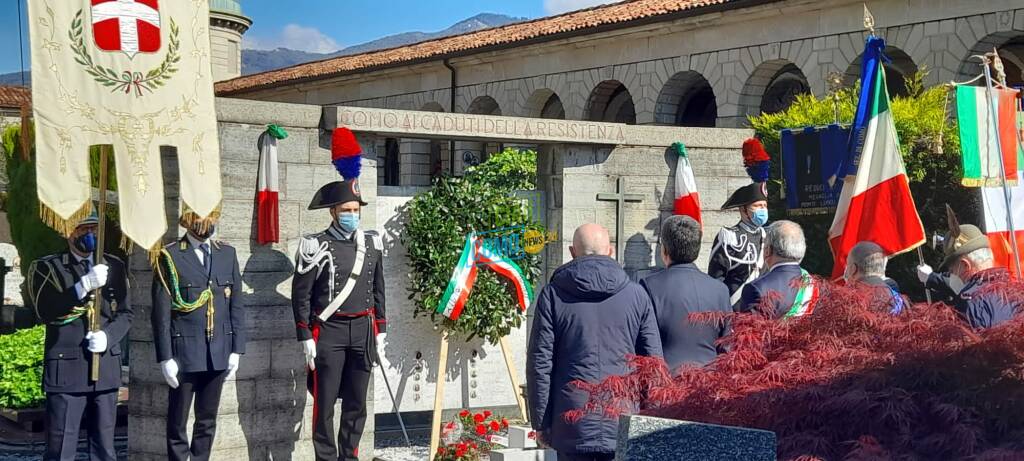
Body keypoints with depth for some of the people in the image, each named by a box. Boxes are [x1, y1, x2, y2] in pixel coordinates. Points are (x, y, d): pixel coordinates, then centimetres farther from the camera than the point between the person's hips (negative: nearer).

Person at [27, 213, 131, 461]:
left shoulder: (114, 266, 13)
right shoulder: (47, 268, 2)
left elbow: (125, 313, 11)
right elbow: (45, 311, -12)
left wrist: (107, 335, -9)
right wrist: (83, 286, -22)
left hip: (106, 366, 4)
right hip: (66, 367, -4)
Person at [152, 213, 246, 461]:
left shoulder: (227, 254, 9)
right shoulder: (170, 257, -3)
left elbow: (237, 306, 10)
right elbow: (161, 313, -5)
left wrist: (236, 350, 4)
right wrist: (165, 357, -9)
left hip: (218, 354, 4)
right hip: (184, 354, -4)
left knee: (207, 421, 10)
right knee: (178, 423, 4)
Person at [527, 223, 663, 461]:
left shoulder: (553, 294, 1)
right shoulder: (636, 294, 5)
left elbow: (539, 363, 0)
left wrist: (540, 422, 6)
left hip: (572, 424, -1)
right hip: (624, 424, 1)